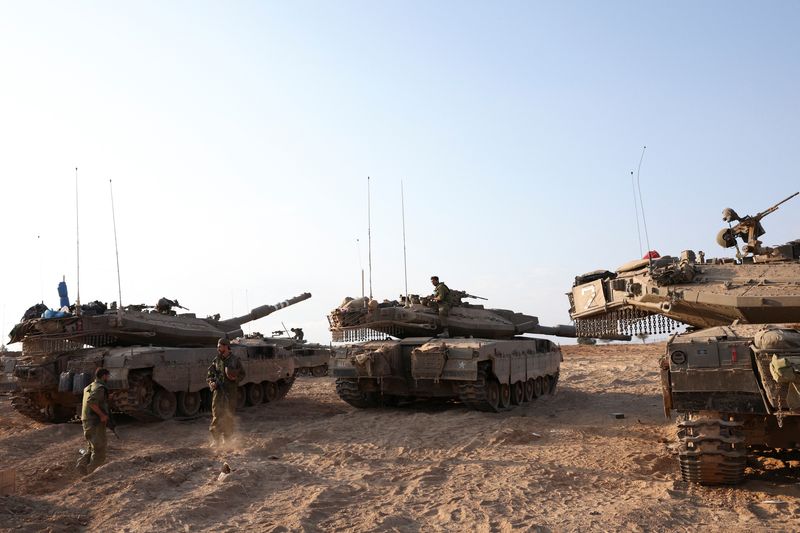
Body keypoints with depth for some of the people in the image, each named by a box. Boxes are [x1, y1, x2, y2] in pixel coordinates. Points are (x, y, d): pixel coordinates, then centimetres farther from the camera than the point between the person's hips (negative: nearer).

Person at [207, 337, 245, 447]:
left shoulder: (235, 360, 0)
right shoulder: (216, 360, 6)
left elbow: (242, 374, 6)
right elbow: (210, 373, 14)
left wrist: (236, 378, -13)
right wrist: (211, 382, -4)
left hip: (230, 391, -1)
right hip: (218, 390, 1)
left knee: (228, 416, 5)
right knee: (216, 415, -6)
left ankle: (227, 439, 17)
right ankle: (217, 440, 0)